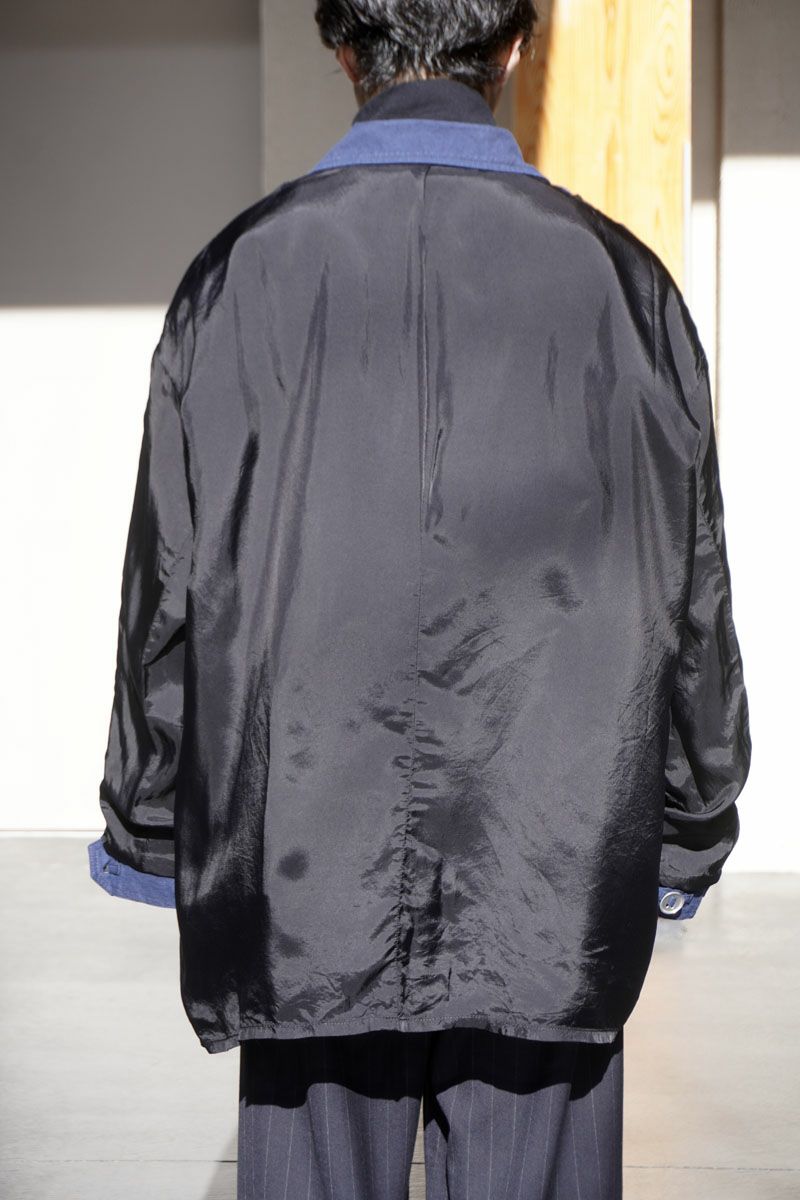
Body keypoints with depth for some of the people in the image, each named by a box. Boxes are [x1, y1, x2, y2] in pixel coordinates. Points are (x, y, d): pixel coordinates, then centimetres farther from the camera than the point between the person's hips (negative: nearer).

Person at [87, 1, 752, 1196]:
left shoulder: (245, 271, -4)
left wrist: (148, 832, 11)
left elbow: (173, 592, -1)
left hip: (308, 875, 0)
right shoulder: (618, 280, -2)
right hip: (552, 885, 0)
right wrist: (689, 835, 15)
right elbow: (691, 602, 3)